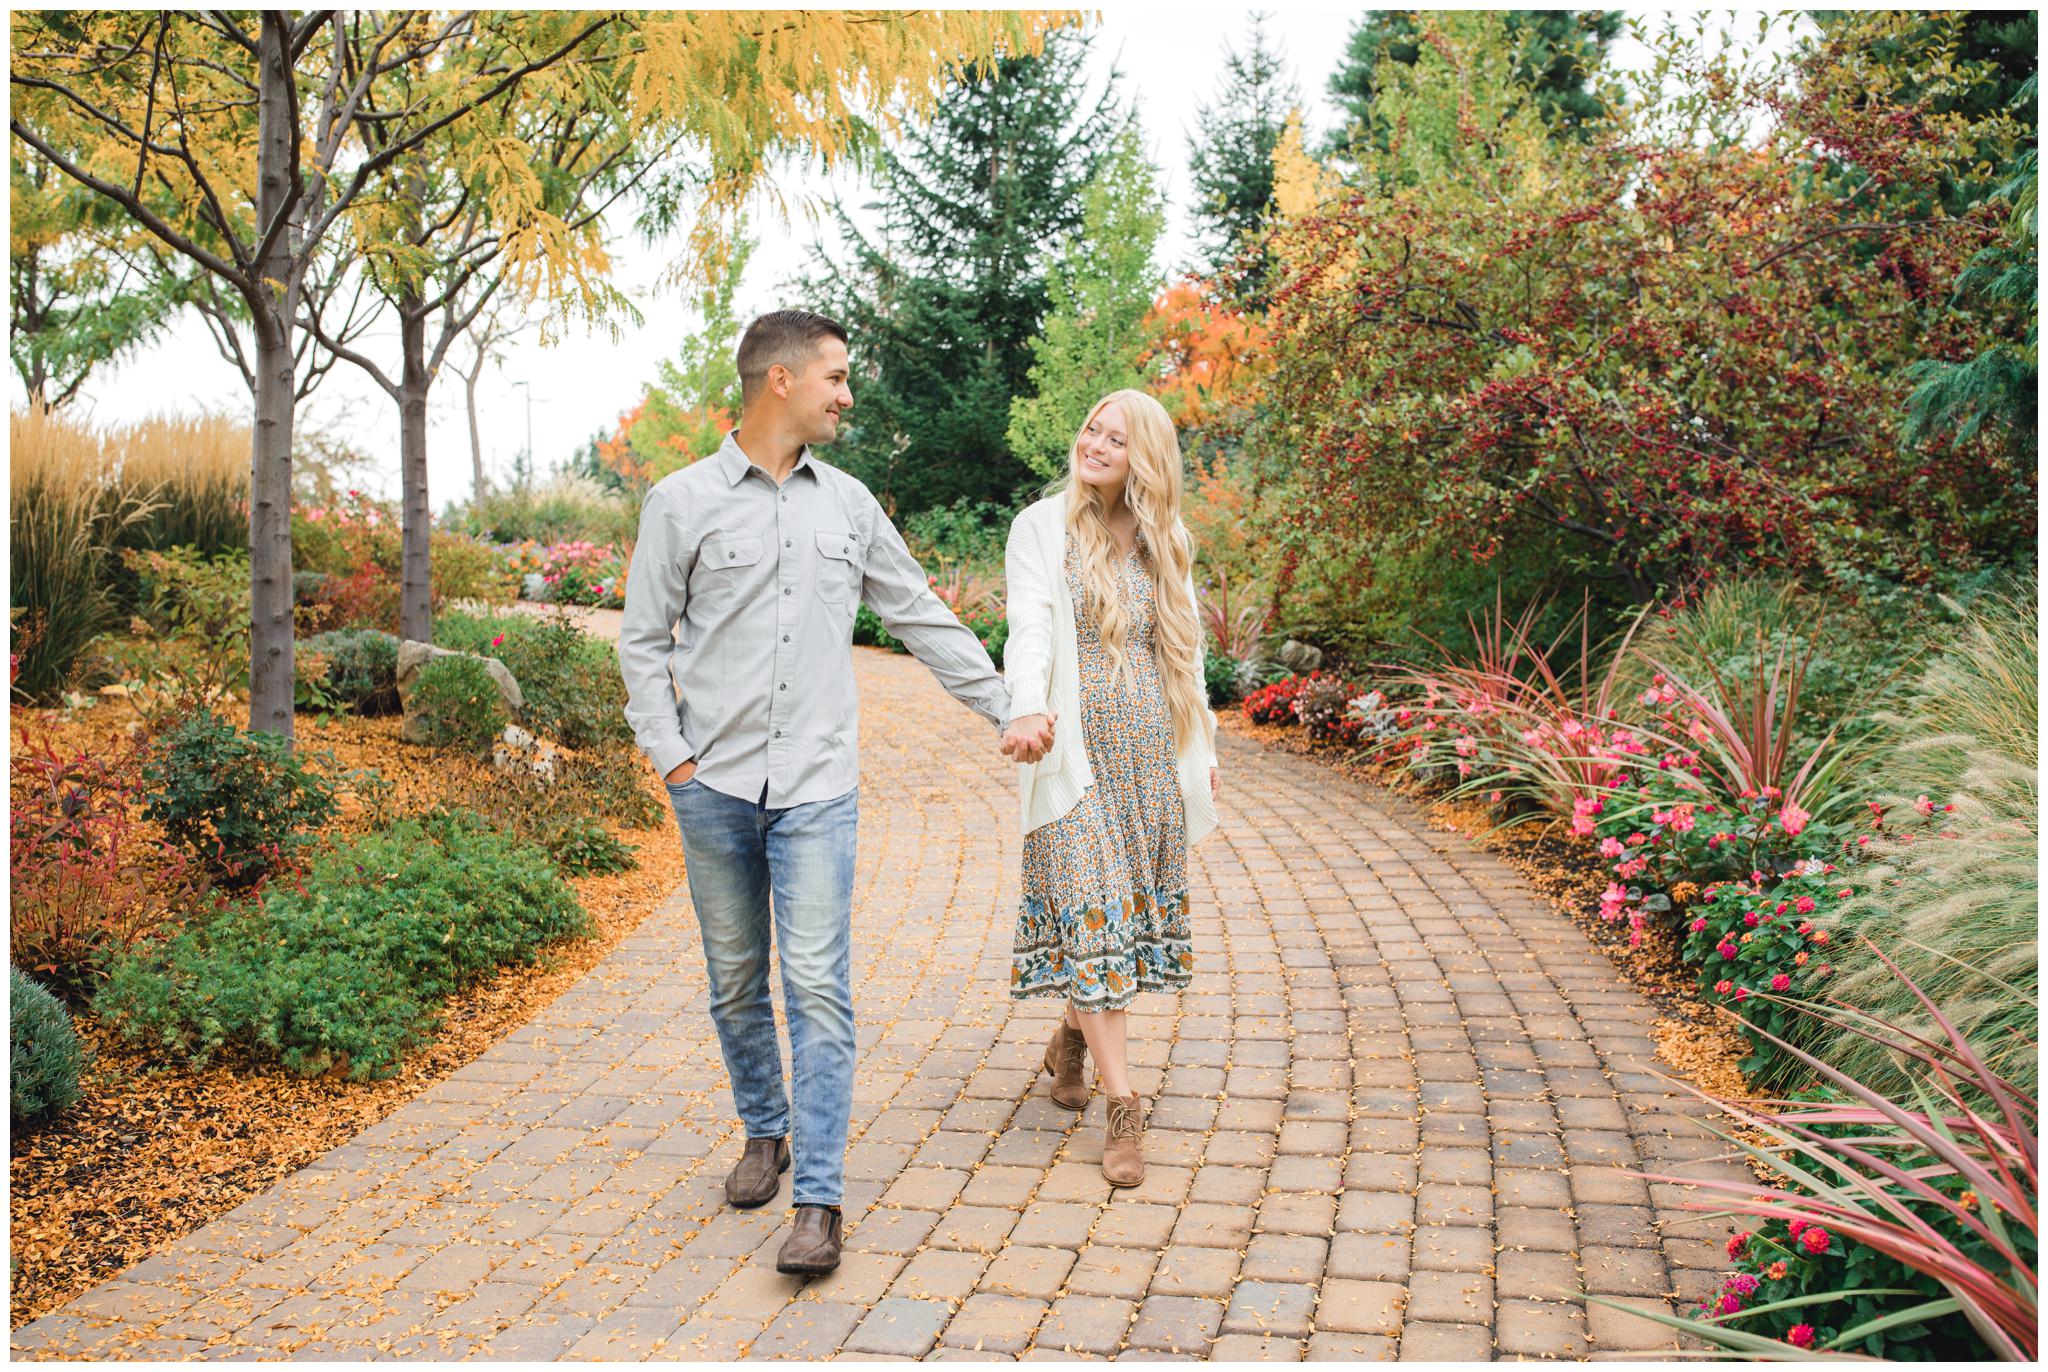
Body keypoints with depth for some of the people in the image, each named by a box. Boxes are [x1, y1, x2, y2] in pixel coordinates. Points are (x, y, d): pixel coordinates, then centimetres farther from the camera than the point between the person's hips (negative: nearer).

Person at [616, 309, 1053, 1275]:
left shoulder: (848, 503, 9)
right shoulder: (683, 501, 1)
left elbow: (924, 620, 14)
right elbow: (643, 640, 3)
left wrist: (1006, 712, 13)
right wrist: (669, 757, -5)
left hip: (817, 787, 1)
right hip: (715, 786, 0)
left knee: (817, 987, -6)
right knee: (736, 981, 11)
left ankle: (819, 1201, -2)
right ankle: (765, 1130, 34)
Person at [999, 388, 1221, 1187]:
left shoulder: (1163, 539, 13)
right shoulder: (1042, 528, 1)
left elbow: (1184, 648, 17)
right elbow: (1031, 625, -14)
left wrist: (1201, 745, 15)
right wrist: (1029, 707, -31)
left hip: (1153, 749, 4)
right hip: (1078, 745, -4)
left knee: (1135, 907, 8)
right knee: (1093, 913, -8)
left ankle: (1071, 1038, 33)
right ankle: (1123, 1107, -5)